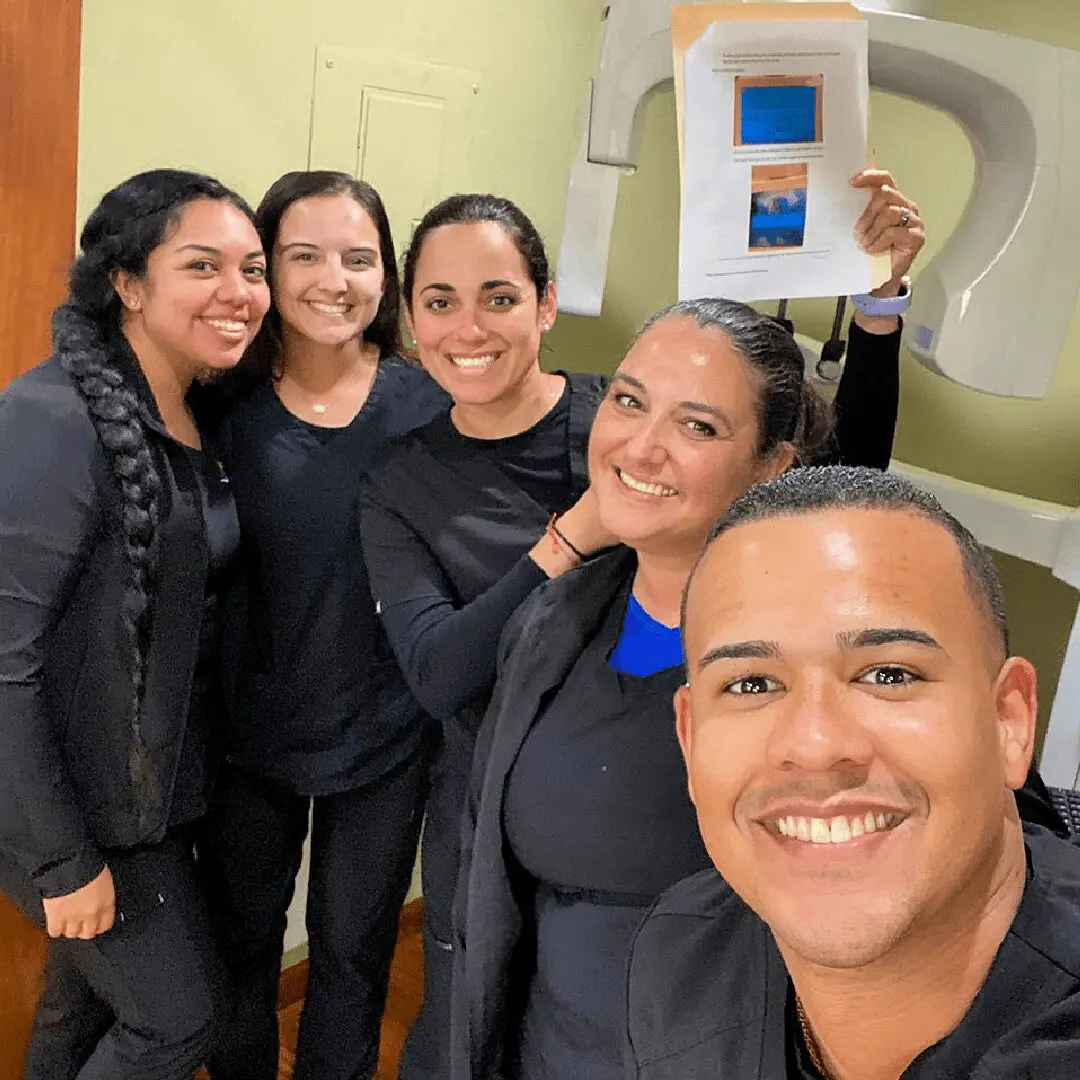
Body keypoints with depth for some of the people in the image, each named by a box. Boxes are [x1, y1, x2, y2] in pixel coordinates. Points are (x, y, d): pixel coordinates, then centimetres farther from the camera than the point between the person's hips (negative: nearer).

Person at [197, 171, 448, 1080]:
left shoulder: (430, 405, -10)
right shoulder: (227, 402, -8)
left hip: (386, 738, -1)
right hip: (249, 727, 1)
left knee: (353, 956, 19)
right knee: (239, 943, 22)